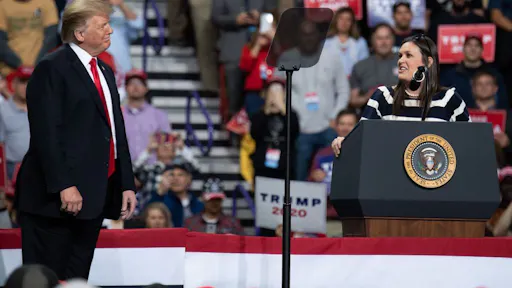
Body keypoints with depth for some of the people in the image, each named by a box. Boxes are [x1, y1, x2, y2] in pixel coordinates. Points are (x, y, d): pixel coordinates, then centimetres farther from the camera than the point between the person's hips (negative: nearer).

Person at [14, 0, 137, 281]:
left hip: (95, 195, 8)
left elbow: (117, 132, 21)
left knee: (77, 278, 8)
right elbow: (46, 133, -15)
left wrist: (127, 184, 13)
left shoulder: (105, 72, 20)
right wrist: (63, 186, -21)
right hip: (57, 197, -8)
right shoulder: (52, 68, -7)